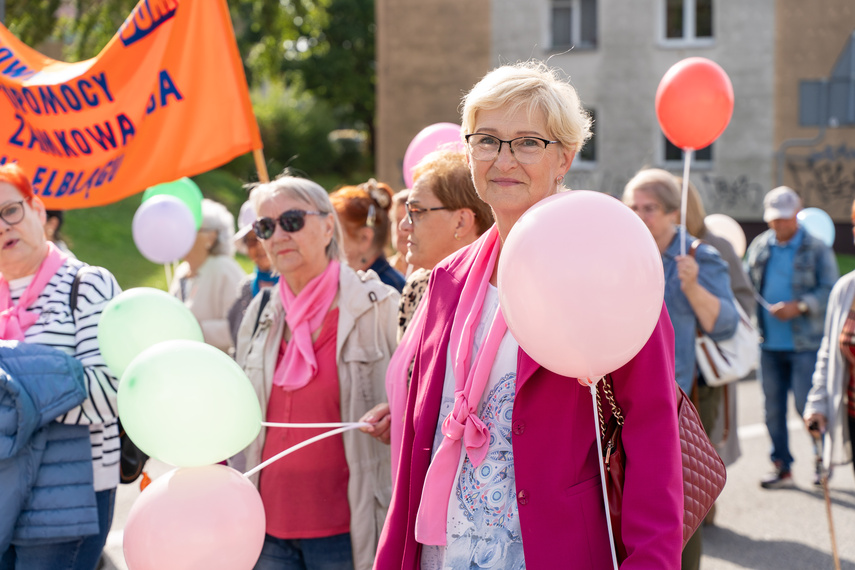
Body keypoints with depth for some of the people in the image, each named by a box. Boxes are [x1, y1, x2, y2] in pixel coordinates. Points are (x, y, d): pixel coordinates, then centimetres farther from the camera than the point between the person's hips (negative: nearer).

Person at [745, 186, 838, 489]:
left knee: (806, 405, -6)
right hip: (769, 344, 4)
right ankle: (782, 467, 17)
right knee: (773, 408, 7)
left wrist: (799, 306, -21)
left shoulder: (817, 250, -2)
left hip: (805, 344, -4)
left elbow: (829, 291, -8)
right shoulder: (759, 247, 11)